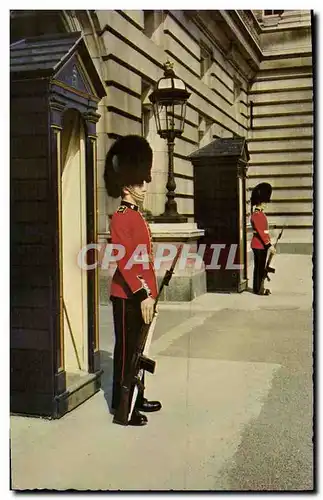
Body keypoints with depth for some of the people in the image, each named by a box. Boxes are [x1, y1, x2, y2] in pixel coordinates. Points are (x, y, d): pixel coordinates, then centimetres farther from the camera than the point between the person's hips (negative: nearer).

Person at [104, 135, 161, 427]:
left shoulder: (137, 216, 14)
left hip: (141, 295, 10)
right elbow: (124, 261, -22)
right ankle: (122, 407, 11)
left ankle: (137, 398, 31)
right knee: (126, 351, 0)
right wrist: (142, 295, -23)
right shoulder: (122, 217, -16)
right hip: (129, 298, -9)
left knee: (138, 350, 18)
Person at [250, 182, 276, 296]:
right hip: (259, 245, -10)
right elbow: (260, 232, -23)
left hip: (262, 245, 10)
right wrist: (269, 245, -24)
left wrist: (269, 243, 19)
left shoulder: (261, 214, 14)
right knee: (259, 267, -3)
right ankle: (258, 289, 4)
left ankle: (259, 287, 21)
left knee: (260, 267, 14)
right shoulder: (256, 215, -17)